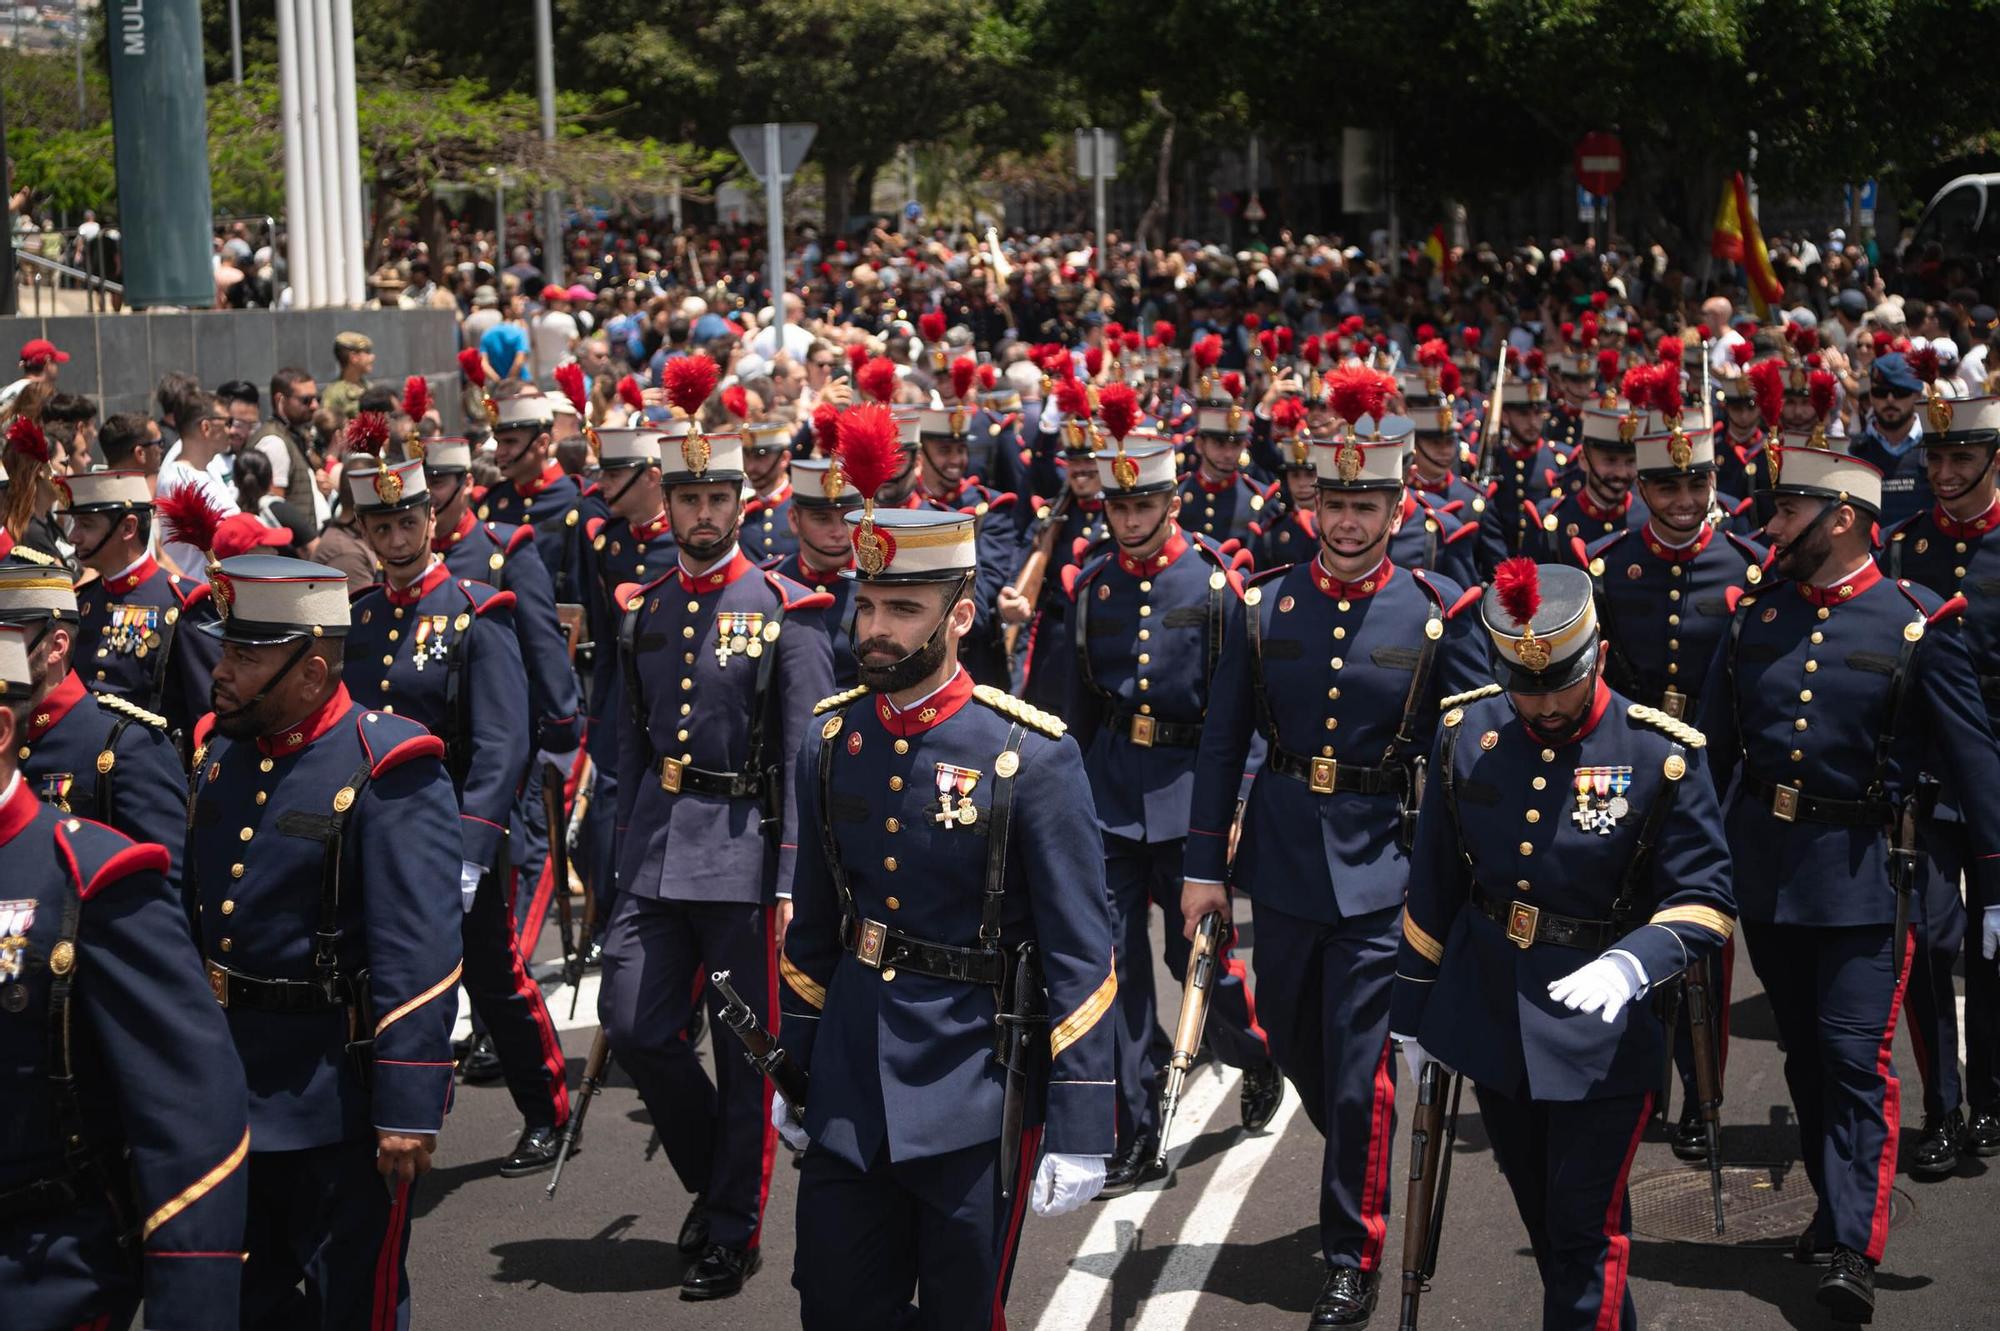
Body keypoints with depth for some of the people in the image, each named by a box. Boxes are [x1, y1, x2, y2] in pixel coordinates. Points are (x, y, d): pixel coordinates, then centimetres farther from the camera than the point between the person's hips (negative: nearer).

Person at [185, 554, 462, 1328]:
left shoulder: (388, 771, -17)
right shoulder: (219, 748, 5)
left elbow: (417, 958, -21)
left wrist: (408, 1109, -23)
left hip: (338, 1095, -7)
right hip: (227, 1088, 7)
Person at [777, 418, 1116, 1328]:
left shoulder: (1033, 756, -13)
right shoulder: (832, 738, 2)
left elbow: (1080, 957, -12)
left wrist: (1079, 1133, -14)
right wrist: (793, 1069, 16)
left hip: (974, 1098, -4)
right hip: (849, 1092, 4)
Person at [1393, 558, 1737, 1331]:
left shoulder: (1662, 755, -15)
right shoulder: (1467, 730, -5)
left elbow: (1706, 900, -13)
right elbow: (1434, 885, 5)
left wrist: (1633, 962, -33)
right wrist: (1413, 1009, 10)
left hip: (1598, 1033, -4)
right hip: (1489, 1019, 5)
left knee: (1585, 1234, -1)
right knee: (1540, 1213, 20)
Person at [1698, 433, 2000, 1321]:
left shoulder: (1918, 626, -8)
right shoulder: (1755, 615, 3)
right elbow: (1712, 747, 10)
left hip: (1860, 872, -5)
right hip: (1763, 863, 5)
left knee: (1855, 1057, -8)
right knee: (1804, 1051, 15)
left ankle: (1852, 1249, -7)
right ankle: (1838, 1202, 31)